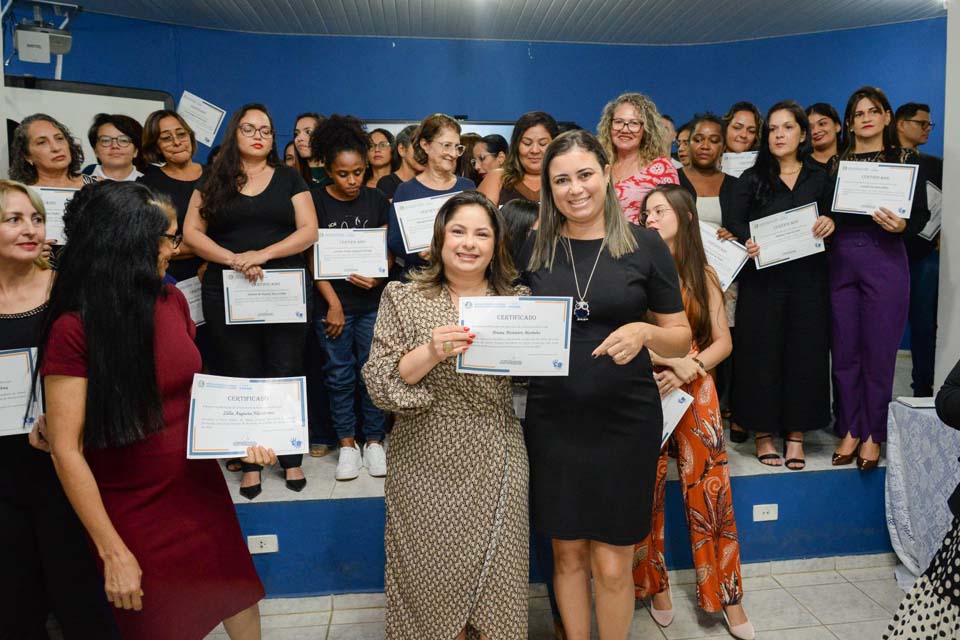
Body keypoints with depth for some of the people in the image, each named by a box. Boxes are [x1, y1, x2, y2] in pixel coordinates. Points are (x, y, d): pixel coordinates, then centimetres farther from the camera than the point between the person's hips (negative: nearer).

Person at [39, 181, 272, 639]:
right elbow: (66, 450, -16)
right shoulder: (73, 330, -18)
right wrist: (113, 552, -15)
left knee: (238, 598, 17)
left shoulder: (172, 301, -3)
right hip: (134, 514, -4)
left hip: (201, 492, 4)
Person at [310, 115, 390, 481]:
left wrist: (377, 275, -15)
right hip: (332, 303, -1)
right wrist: (333, 303, -10)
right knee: (340, 374, 5)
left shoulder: (377, 201, 6)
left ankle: (374, 440, 19)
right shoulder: (315, 201, -1)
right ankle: (347, 443, 18)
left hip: (373, 302, 2)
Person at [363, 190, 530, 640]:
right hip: (429, 467, -1)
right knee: (434, 578, 8)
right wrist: (431, 352, -22)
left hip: (496, 467, 2)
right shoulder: (403, 298, -1)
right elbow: (379, 385, -7)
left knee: (497, 571, 10)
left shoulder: (518, 302, 4)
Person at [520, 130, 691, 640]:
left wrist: (645, 332, -18)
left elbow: (681, 339, 2)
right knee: (567, 553, 14)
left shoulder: (645, 246, -2)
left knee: (611, 565, 6)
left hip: (625, 421, -1)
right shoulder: (534, 249, 3)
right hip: (552, 420, 2)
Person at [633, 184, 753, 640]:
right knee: (646, 492, 3)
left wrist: (684, 372, -10)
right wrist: (670, 359, -16)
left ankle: (727, 596, 17)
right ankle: (656, 585, 21)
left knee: (710, 490, 2)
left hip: (694, 391, 2)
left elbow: (723, 342, 6)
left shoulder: (704, 275, 9)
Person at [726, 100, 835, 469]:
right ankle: (763, 431, 9)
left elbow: (831, 219, 12)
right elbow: (733, 221, -3)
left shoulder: (819, 179, 13)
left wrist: (830, 224, -11)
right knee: (762, 351, -1)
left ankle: (796, 434, 12)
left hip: (807, 279, 2)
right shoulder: (752, 179, 8)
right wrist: (747, 241, -22)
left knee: (804, 352, 3)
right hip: (762, 280, -2)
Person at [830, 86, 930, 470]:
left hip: (885, 260, -2)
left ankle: (873, 435, 16)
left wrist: (901, 225, -20)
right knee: (844, 350, 5)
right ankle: (850, 429, 19)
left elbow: (922, 215, 0)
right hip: (841, 261, 2)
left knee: (879, 350, 2)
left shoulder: (907, 159, 5)